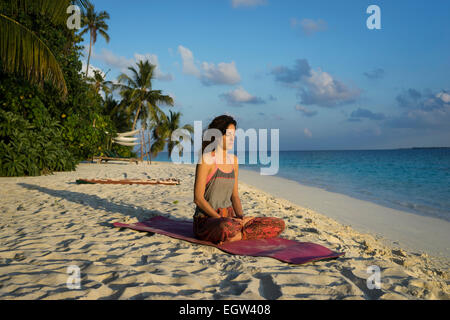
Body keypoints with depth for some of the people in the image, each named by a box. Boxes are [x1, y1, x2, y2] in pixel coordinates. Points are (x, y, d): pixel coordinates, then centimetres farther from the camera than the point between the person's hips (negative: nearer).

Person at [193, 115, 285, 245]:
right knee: (226, 227, -45)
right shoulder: (206, 159, -10)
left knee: (279, 224, -8)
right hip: (207, 220, -7)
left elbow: (234, 195, 13)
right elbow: (198, 198, -13)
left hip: (229, 218, 7)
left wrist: (241, 217, -5)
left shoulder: (233, 160, 11)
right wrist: (222, 219, -22)